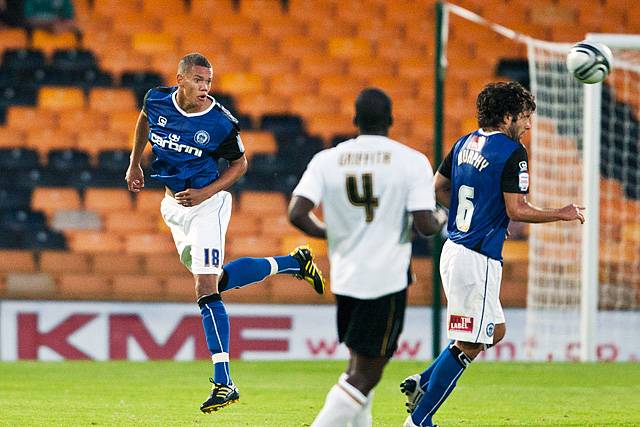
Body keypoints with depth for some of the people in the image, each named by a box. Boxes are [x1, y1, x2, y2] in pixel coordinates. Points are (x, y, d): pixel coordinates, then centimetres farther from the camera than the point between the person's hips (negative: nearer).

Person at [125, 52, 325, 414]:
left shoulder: (221, 123, -19)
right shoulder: (157, 100, -8)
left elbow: (240, 164, -3)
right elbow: (145, 119, 18)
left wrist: (205, 193, -16)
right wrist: (134, 164, 17)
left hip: (207, 203, -6)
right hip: (174, 205, 6)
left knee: (206, 288, -15)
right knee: (217, 280, 15)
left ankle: (223, 381, -14)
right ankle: (292, 262, 36)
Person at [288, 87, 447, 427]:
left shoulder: (326, 160, 2)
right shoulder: (412, 161, -6)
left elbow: (297, 214, -8)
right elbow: (425, 225, -13)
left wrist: (331, 233, 10)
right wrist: (441, 219, 10)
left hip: (344, 279, 5)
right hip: (387, 280, -5)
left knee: (359, 365, 22)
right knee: (366, 375, -3)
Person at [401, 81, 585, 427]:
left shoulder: (465, 144, 12)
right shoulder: (512, 152, -13)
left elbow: (439, 188, 20)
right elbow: (517, 210, -16)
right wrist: (562, 215, -4)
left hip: (454, 248, 9)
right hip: (478, 259, -9)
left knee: (495, 331, 21)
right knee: (469, 345, -2)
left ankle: (422, 383, 14)